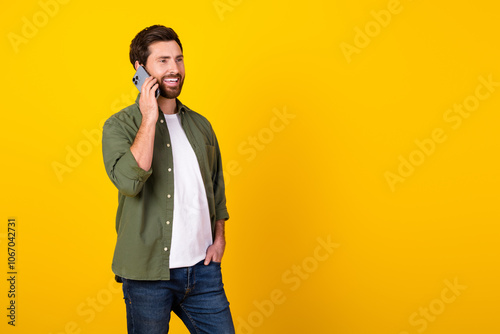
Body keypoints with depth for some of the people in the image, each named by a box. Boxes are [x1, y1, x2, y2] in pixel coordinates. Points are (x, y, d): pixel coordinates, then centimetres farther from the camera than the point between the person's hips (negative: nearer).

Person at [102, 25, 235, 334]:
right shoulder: (120, 125, -5)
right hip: (149, 273, -4)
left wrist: (219, 238, 7)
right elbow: (129, 180, -23)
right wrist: (149, 118, -18)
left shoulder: (200, 125, 11)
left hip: (203, 268, 4)